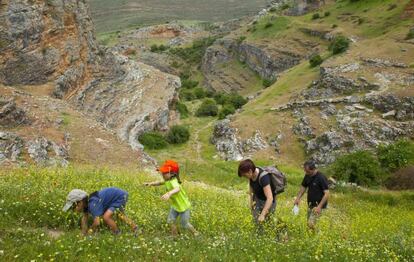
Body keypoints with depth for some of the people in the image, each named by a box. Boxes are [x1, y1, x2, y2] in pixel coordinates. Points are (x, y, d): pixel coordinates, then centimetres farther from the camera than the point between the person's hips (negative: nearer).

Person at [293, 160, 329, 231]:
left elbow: (327, 194, -20)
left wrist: (319, 206, -26)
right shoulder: (307, 176, 1)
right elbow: (303, 187, 15)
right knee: (309, 223, 11)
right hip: (310, 204, 7)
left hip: (318, 205, -7)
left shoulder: (321, 178, -20)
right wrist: (298, 198, 0)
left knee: (311, 224, -17)